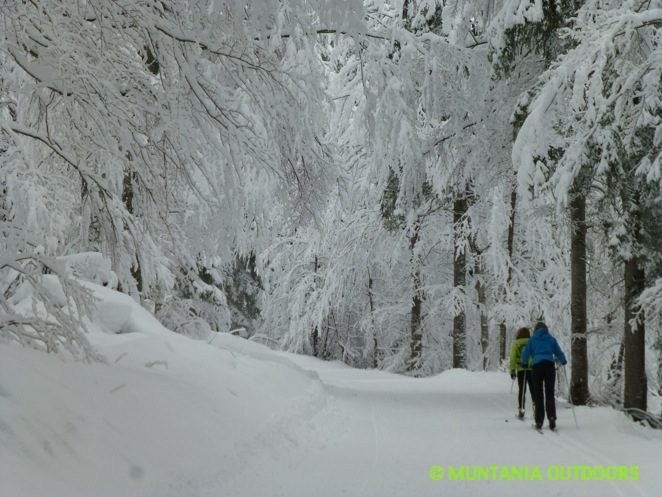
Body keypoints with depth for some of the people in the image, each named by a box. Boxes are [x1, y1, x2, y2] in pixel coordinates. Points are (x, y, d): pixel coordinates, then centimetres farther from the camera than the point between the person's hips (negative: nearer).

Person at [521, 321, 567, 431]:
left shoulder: (532, 340, 9)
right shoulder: (551, 339, 11)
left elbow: (525, 353, 8)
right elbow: (559, 353, 15)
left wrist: (524, 363, 28)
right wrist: (563, 361, 35)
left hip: (537, 367, 0)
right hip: (549, 366, 0)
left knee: (538, 395, 5)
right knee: (550, 394, 3)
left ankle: (539, 422, 1)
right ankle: (552, 418, -17)